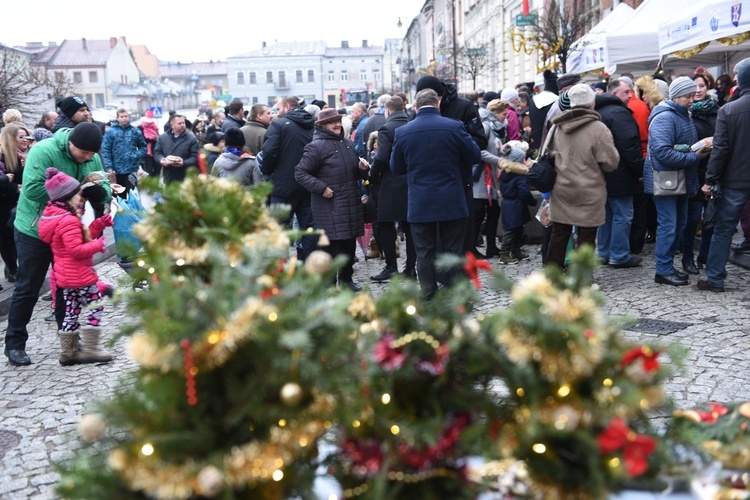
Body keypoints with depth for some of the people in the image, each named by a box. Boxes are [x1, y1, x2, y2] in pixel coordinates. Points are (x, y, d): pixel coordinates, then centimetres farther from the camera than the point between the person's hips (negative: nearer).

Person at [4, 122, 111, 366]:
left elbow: (106, 189, -2)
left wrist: (99, 190, -25)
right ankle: (14, 343, 16)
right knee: (27, 289, 3)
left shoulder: (93, 159, -3)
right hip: (35, 232, -5)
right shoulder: (43, 151, -22)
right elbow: (32, 188, -31)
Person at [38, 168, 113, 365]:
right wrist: (97, 245, -17)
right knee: (95, 306, -2)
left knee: (71, 312, 14)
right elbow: (76, 249, -27)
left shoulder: (56, 216, 13)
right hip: (79, 275, -10)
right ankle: (90, 350, 0)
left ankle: (67, 352, 18)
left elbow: (83, 237, 15)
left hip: (66, 275, 10)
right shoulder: (68, 221, -21)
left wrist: (100, 223, 9)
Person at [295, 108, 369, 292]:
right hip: (329, 206, -7)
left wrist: (362, 168, 5)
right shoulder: (316, 146, -9)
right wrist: (321, 187, -18)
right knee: (331, 244, -5)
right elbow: (300, 173, -11)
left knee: (350, 243, 13)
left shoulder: (348, 144, 16)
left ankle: (346, 279, 27)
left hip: (351, 204, 8)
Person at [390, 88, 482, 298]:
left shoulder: (402, 132, -3)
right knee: (454, 251, 9)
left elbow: (396, 168, 7)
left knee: (425, 253, 8)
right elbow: (475, 156, 3)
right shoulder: (454, 127, -8)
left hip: (420, 204, 1)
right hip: (451, 202, 0)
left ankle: (429, 298, 13)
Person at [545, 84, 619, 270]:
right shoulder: (598, 128, -14)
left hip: (561, 190, 5)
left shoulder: (559, 127, 4)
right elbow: (610, 163, -12)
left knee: (559, 234, 12)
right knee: (586, 237, 3)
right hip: (589, 193, -5)